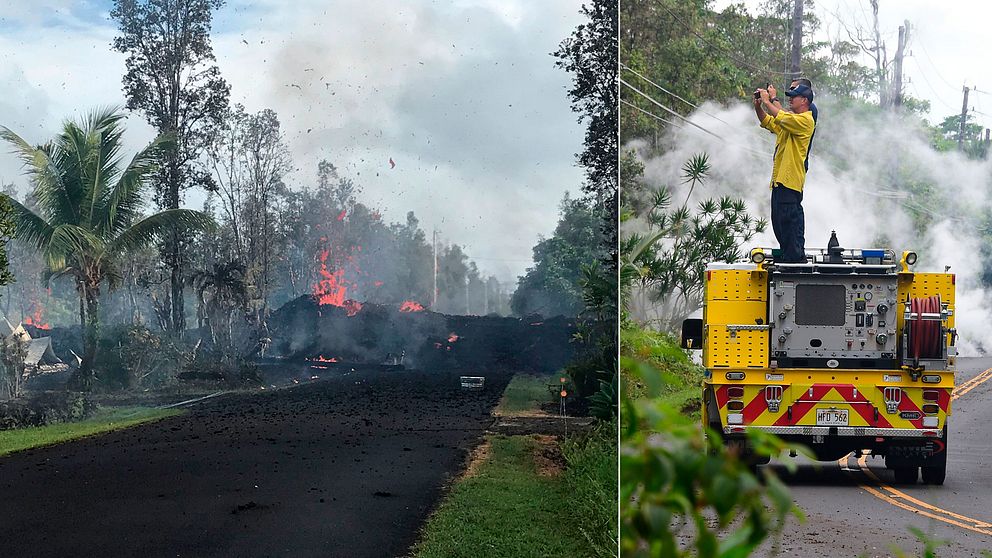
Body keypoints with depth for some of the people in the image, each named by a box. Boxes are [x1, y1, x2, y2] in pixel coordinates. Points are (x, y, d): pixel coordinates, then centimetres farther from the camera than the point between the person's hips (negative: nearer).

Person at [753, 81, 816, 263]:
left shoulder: (805, 120, -9)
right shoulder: (791, 119, 22)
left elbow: (781, 118, -22)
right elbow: (767, 122, 26)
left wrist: (768, 101, -10)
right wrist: (758, 105, 10)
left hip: (790, 178, -10)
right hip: (781, 178, 10)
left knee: (788, 218, -11)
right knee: (780, 219, 13)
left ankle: (794, 256, -9)